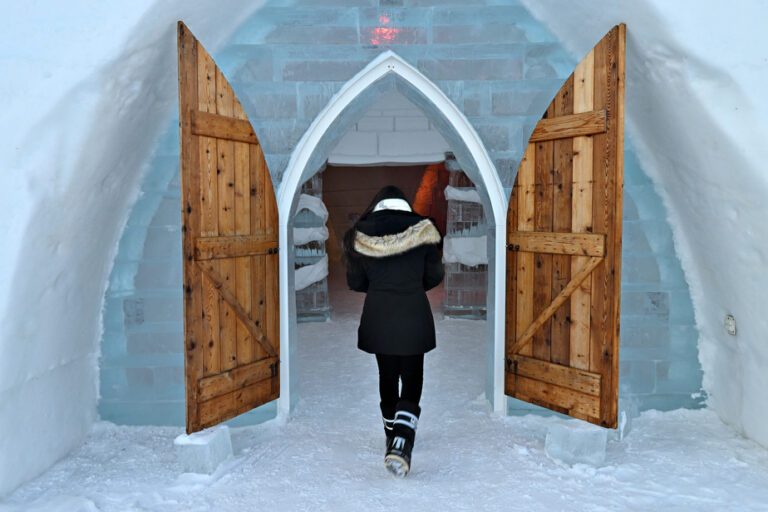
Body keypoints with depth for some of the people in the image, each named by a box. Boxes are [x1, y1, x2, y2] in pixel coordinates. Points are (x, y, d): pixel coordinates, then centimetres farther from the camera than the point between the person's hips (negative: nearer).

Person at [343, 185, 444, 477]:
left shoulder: (361, 234, -2)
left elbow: (355, 282, 3)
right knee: (412, 379, 6)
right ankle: (401, 444, -12)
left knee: (387, 377, 17)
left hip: (378, 317, 2)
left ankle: (393, 438, 31)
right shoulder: (421, 229, -4)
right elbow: (435, 276, 2)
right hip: (414, 317, -1)